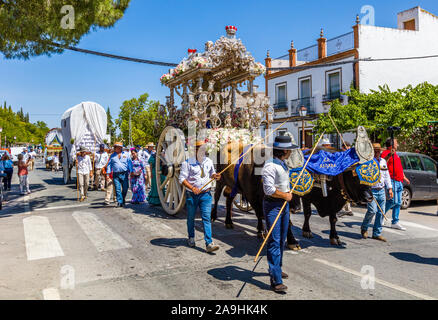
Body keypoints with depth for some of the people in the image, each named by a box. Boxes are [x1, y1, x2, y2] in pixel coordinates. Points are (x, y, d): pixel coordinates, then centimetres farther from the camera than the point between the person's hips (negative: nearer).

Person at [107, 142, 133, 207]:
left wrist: (131, 172, -1)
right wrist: (108, 173, 1)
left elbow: (129, 163, 8)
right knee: (118, 189, -5)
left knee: (125, 188, 1)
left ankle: (123, 201, 21)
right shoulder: (112, 156, 13)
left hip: (124, 174, 0)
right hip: (116, 174, 0)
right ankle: (119, 202, -2)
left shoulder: (126, 154, 11)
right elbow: (109, 165, 11)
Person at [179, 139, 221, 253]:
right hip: (191, 195, -2)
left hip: (205, 194, 2)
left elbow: (212, 173, 23)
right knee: (191, 217, 13)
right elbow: (182, 178, -10)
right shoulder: (188, 162, -7)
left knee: (207, 218, -5)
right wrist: (192, 188, -23)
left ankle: (209, 243, -7)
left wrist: (215, 176, -2)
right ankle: (191, 238, 35)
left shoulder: (209, 161, 7)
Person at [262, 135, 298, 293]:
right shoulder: (270, 166, -19)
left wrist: (288, 193, 12)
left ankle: (276, 269, 33)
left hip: (284, 204, 9)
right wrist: (285, 195, -13)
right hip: (272, 205, -9)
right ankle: (276, 280, -7)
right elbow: (269, 189, -24)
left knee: (282, 240, 17)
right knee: (274, 241, -9)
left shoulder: (283, 164, 13)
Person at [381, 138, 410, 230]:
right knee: (393, 201, -13)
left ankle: (395, 222, 13)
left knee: (398, 203, 8)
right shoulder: (385, 153, -8)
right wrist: (389, 155, -33)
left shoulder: (395, 154, 22)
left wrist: (404, 178, 32)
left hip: (399, 182, 9)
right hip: (392, 181, -9)